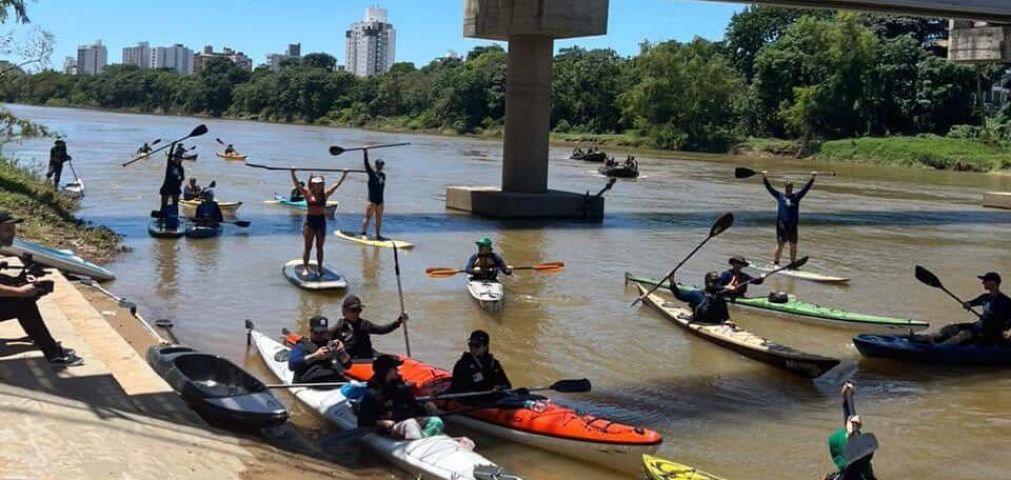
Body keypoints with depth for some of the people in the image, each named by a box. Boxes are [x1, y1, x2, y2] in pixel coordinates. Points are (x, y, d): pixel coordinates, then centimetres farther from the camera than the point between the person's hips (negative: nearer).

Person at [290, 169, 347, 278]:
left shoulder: (325, 194, 3)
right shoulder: (308, 194, -2)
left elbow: (337, 184, 4)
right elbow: (297, 184, -10)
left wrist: (344, 174, 1)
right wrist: (293, 173, -20)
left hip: (321, 221, 2)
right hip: (310, 221, -2)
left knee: (319, 247, 8)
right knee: (308, 246, 3)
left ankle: (319, 268, 14)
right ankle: (305, 268, 7)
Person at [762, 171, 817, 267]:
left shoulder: (796, 197, 10)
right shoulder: (780, 196, 6)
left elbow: (806, 189, 8)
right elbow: (769, 188, 4)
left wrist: (812, 179, 1)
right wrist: (765, 178, -3)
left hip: (793, 225, 2)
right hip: (781, 224, -2)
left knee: (793, 245, 8)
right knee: (780, 245, -2)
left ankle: (793, 263, 17)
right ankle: (776, 263, 4)